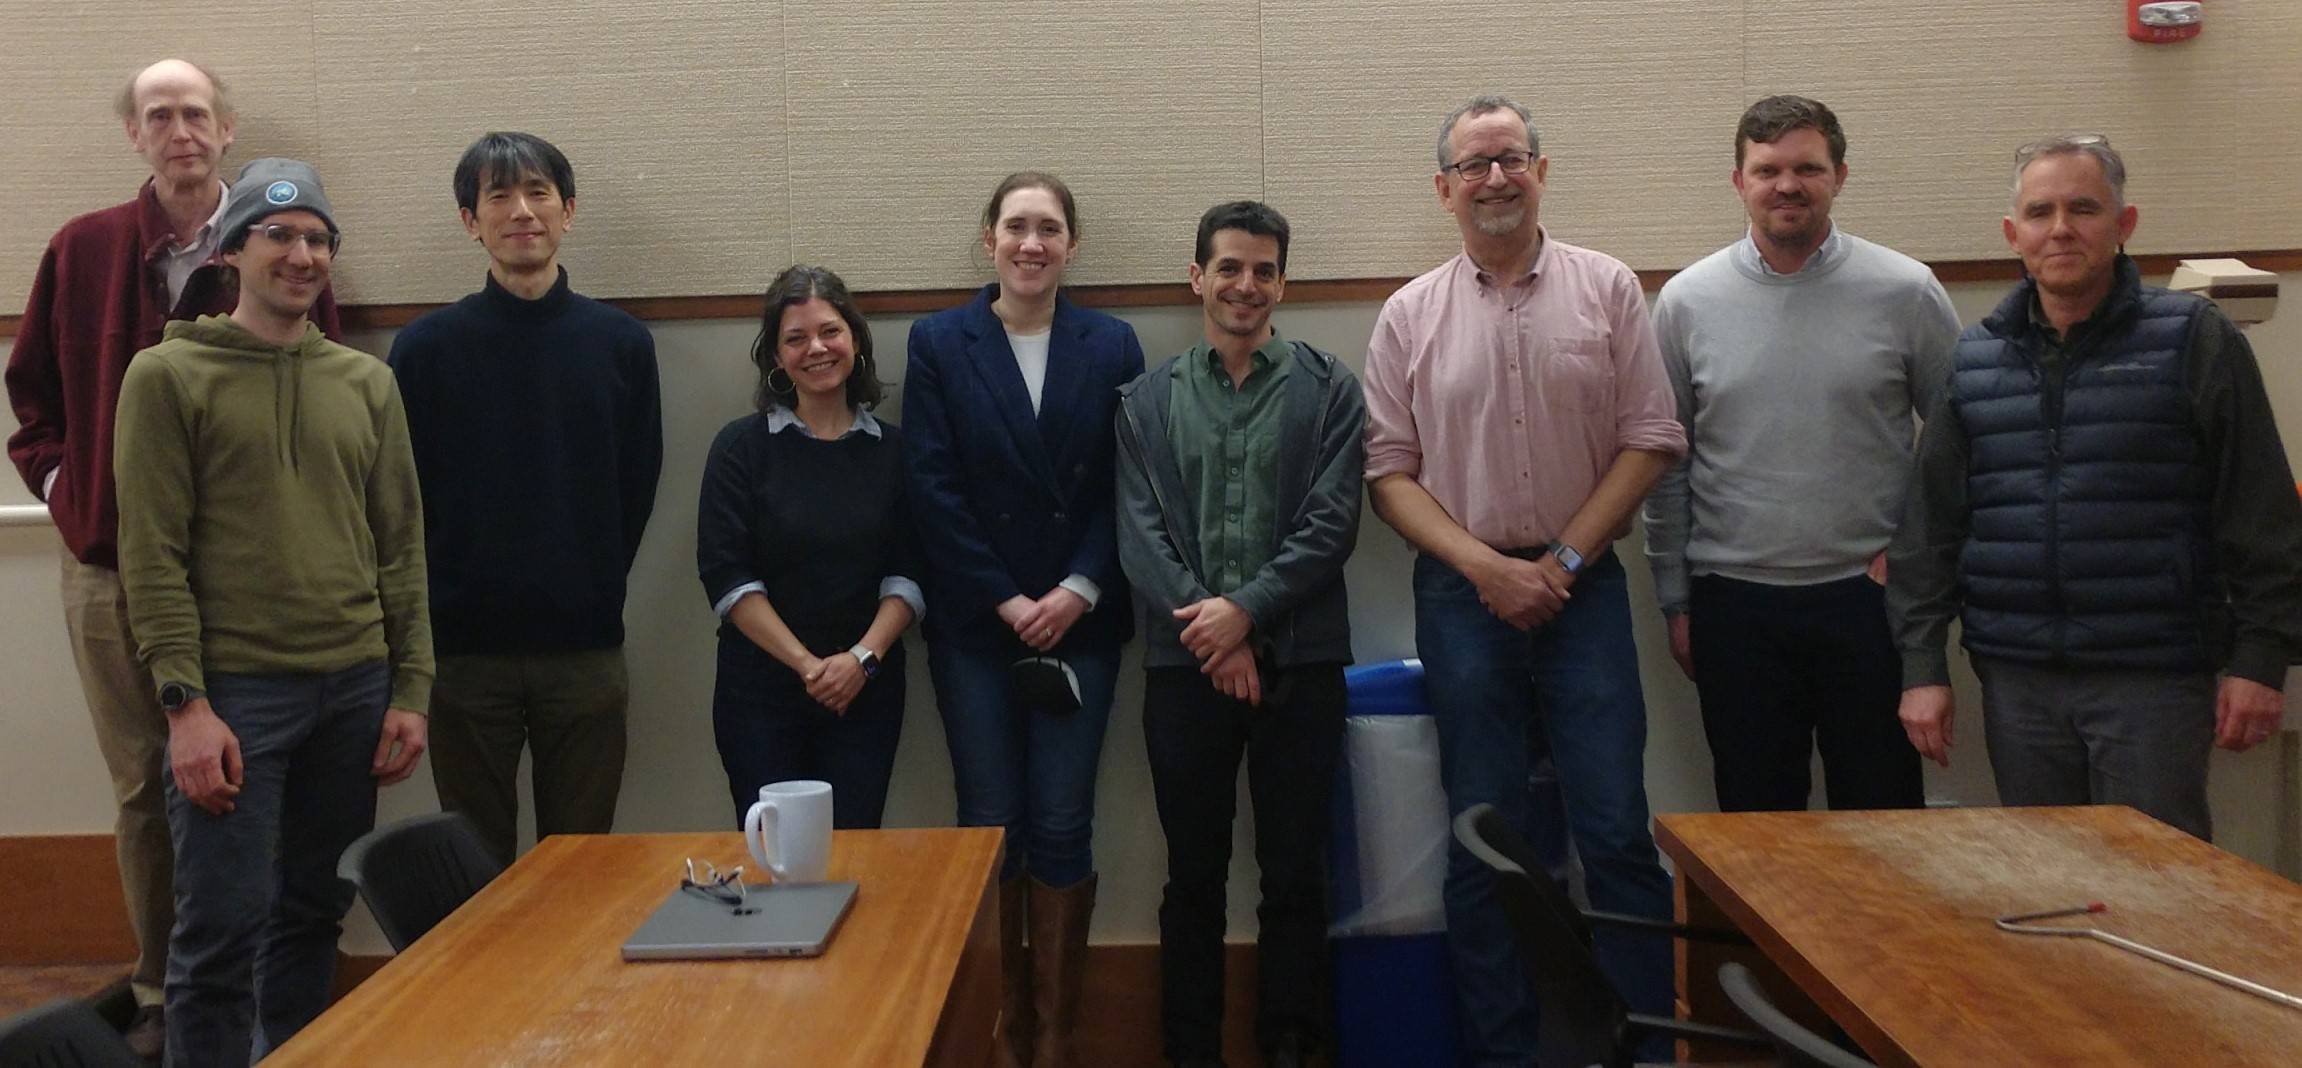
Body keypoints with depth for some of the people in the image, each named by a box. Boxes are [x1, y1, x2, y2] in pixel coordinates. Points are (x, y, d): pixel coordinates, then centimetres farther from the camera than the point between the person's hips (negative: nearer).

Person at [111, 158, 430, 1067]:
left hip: (356, 689, 4)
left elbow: (401, 546, 10)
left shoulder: (368, 383, 11)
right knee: (221, 929, -2)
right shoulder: (167, 376, 0)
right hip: (233, 690, -4)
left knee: (314, 914, 13)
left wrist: (410, 688, 5)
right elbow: (152, 555, -5)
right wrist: (185, 701, -12)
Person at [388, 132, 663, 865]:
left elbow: (637, 489, 7)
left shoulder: (621, 344, 3)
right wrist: (444, 606, 0)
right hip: (465, 653, -1)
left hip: (586, 652, 1)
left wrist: (592, 595, 4)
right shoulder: (426, 348, -1)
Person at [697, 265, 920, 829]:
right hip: (761, 688, -1)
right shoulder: (742, 445, 1)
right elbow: (726, 576, -5)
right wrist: (807, 664, -12)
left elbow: (909, 574, 3)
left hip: (868, 689, 1)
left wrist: (863, 657, -12)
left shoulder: (892, 449, 6)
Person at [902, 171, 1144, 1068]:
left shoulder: (1111, 346, 5)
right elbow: (934, 489, -4)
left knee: (1062, 827, 2)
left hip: (1079, 620, 1)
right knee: (989, 825, 4)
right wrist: (1007, 601, -10)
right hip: (974, 622, 0)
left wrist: (1079, 591, -12)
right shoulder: (938, 343, 2)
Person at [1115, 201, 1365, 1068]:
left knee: (1295, 875, 7)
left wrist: (1247, 609, -15)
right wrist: (1208, 627, -13)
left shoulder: (1327, 389, 4)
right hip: (1184, 663, 1)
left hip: (1300, 659, -1)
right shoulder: (1147, 399, 8)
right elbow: (1139, 535, -1)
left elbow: (1332, 523, -4)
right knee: (1194, 875, 9)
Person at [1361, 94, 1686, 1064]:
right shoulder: (1410, 316, 5)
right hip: (1462, 592, 1)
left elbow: (1649, 439, 1)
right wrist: (1485, 566, -9)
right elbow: (1390, 471, 2)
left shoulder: (1606, 289, 4)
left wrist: (1563, 559, -7)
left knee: (1617, 831, -1)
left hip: (1582, 583, 0)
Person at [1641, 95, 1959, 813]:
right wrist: (1675, 601, 6)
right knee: (1755, 821, 10)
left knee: (1882, 815, 9)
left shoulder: (1905, 291, -1)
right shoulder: (1688, 300, 2)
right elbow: (1667, 464, 6)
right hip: (1734, 602, 1)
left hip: (1868, 596, -1)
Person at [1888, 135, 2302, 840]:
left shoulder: (2196, 341, -1)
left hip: (2154, 677, -3)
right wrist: (1921, 665, 3)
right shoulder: (1974, 360, 8)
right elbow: (1929, 525, 8)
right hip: (2017, 681, 3)